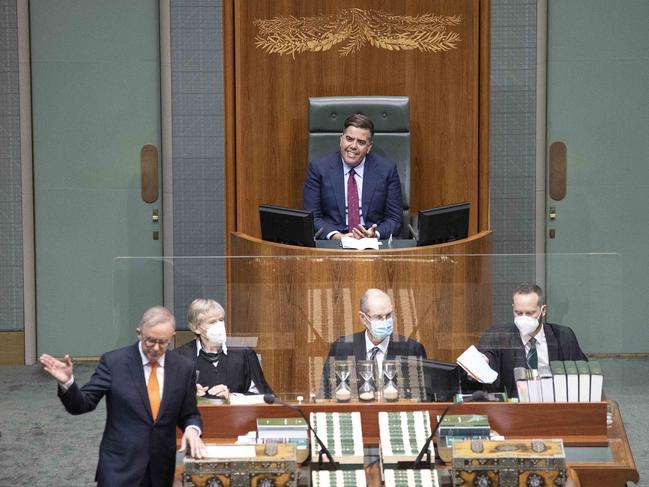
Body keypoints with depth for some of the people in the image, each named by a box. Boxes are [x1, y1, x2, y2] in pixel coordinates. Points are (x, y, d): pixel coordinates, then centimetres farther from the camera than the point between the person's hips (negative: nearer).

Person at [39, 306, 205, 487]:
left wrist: (192, 429, -13)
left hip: (161, 470, 3)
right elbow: (82, 404, -6)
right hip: (119, 466, -3)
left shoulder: (183, 368, 1)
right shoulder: (113, 362, -7)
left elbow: (189, 414, 10)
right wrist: (67, 382, -26)